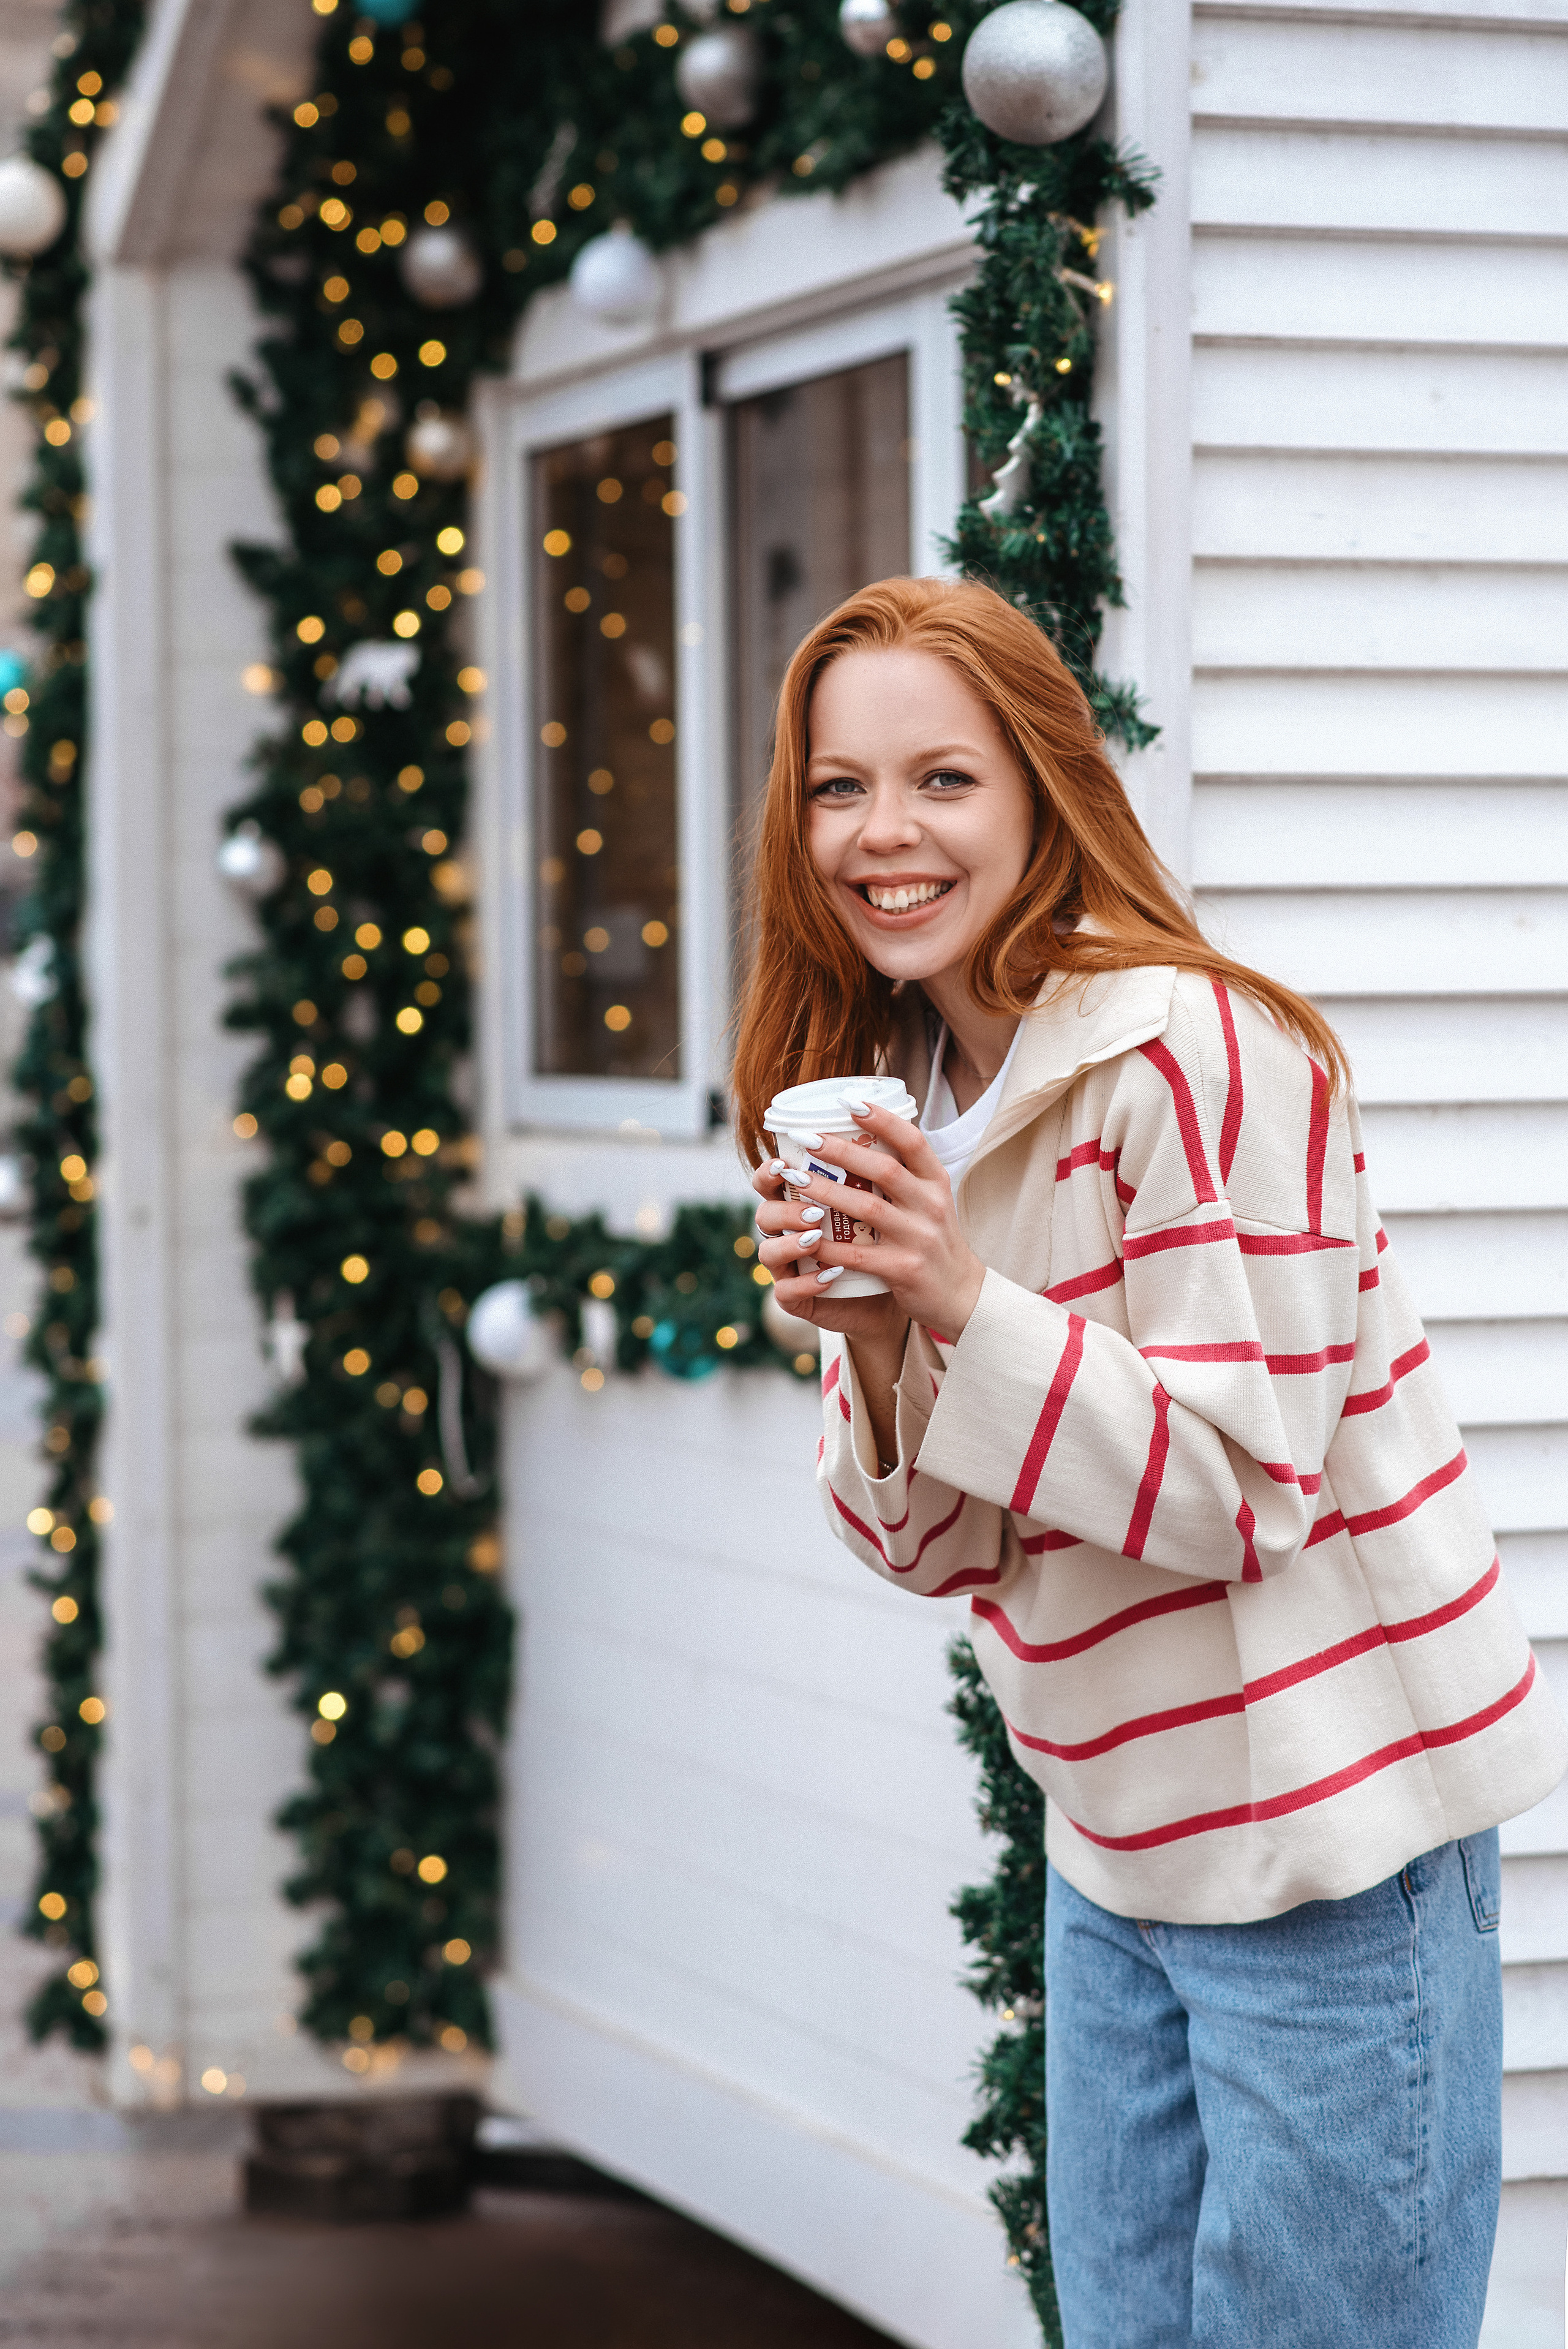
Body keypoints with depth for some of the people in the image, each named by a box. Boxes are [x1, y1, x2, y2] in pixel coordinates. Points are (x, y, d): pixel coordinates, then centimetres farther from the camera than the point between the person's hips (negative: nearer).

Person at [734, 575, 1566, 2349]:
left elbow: (1245, 1491, -20)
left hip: (1327, 1834, -7)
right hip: (1116, 1842, 7)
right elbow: (929, 1542, 6)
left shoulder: (1195, 1054, -17)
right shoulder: (891, 1097, 7)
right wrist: (872, 1342, -13)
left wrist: (963, 1301, -27)